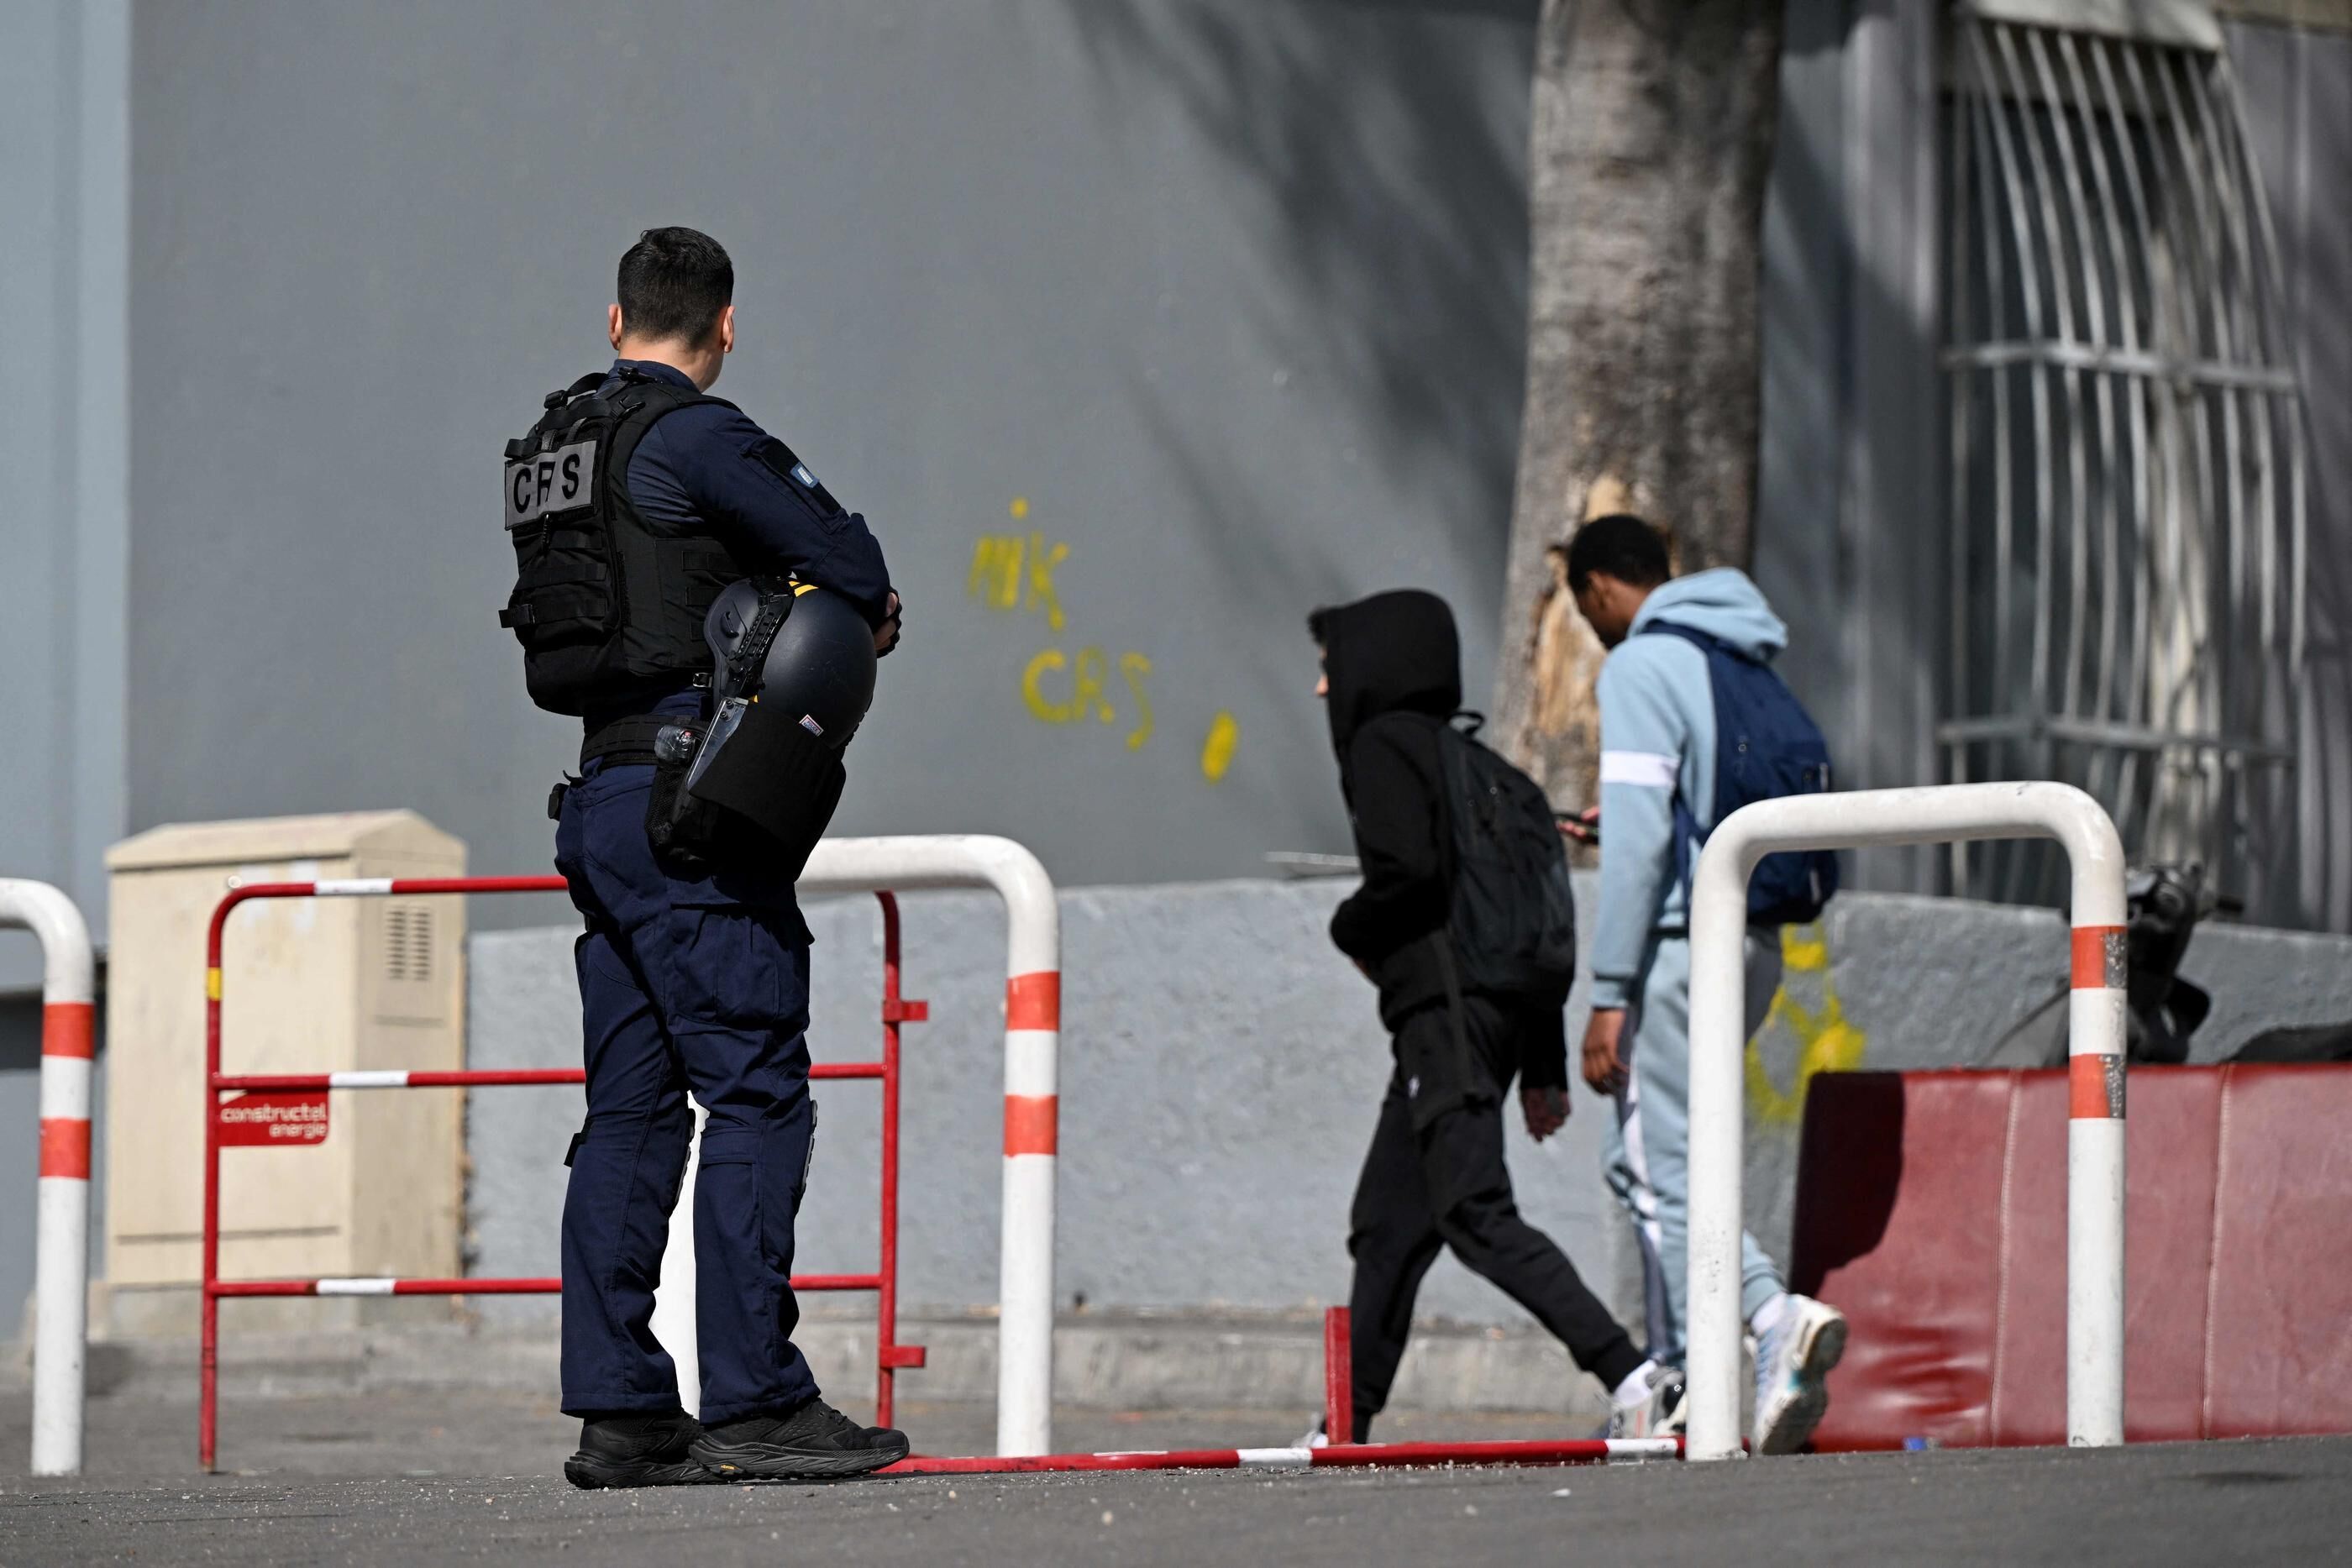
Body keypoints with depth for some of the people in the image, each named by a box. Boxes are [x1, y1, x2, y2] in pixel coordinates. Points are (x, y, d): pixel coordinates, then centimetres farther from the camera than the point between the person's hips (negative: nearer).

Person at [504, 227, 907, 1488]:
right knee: (757, 1097, -8)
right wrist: (861, 618, 10)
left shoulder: (554, 448, 17)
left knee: (630, 1112, 9)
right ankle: (754, 1404, -12)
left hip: (598, 803, 9)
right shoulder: (693, 437, -10)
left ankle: (617, 1410, 7)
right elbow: (855, 571, -13)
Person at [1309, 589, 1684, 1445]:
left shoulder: (1385, 744, -4)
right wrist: (1543, 1065, 20)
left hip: (1446, 1011, -10)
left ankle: (1630, 1373, -30)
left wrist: (1352, 930, 1)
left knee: (1475, 1214, -18)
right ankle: (1348, 1430, 20)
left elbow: (1408, 871, -20)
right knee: (1386, 1226, 15)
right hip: (1507, 1011, 10)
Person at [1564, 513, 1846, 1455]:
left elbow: (1638, 844, -17)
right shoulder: (1748, 665, 16)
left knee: (1667, 1177, -5)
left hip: (1679, 948, -8)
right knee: (1644, 1164, 17)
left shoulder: (1639, 668, -10)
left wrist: (1609, 997, -16)